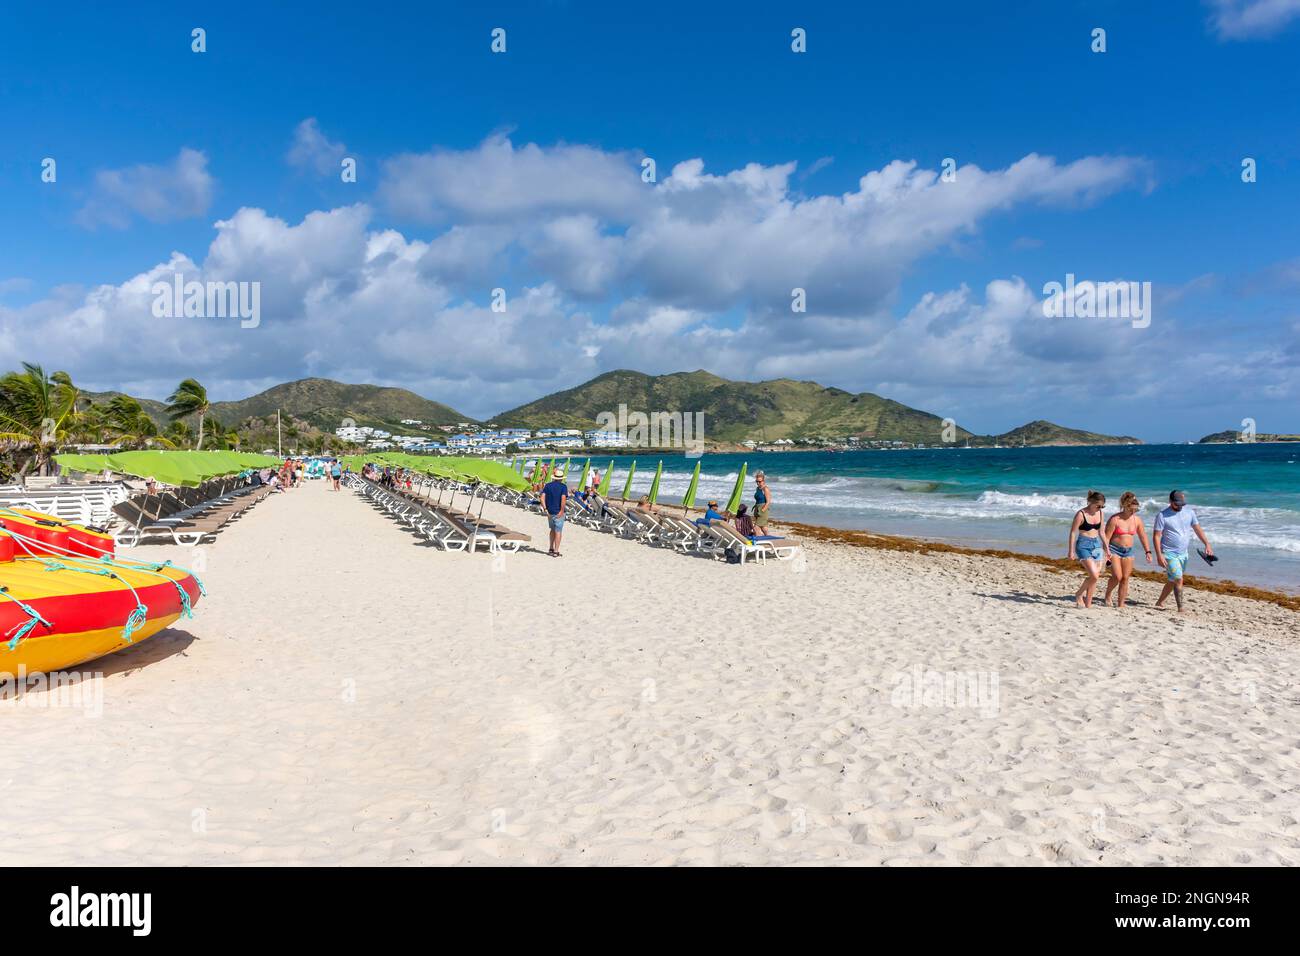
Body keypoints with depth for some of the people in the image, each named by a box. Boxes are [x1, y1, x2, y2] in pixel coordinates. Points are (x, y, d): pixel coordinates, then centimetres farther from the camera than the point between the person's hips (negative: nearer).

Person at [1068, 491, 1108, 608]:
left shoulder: (1101, 513, 6)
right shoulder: (1081, 514, -12)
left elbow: (1101, 531, 17)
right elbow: (1073, 532, -8)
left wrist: (1106, 548, 18)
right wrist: (1071, 550, -9)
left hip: (1097, 545, 6)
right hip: (1084, 545, -6)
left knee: (1094, 576, 3)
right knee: (1094, 575, -17)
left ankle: (1088, 604, 13)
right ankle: (1079, 594, 6)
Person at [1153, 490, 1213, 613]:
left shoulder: (1189, 512, 4)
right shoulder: (1163, 516, -11)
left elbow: (1197, 529, 11)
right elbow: (1157, 536, -12)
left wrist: (1207, 544, 3)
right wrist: (1159, 555, -19)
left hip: (1183, 554, 6)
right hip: (1169, 553, -6)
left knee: (1172, 581, 13)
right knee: (1178, 579, -16)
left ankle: (1159, 602, 27)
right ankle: (1181, 609, -12)